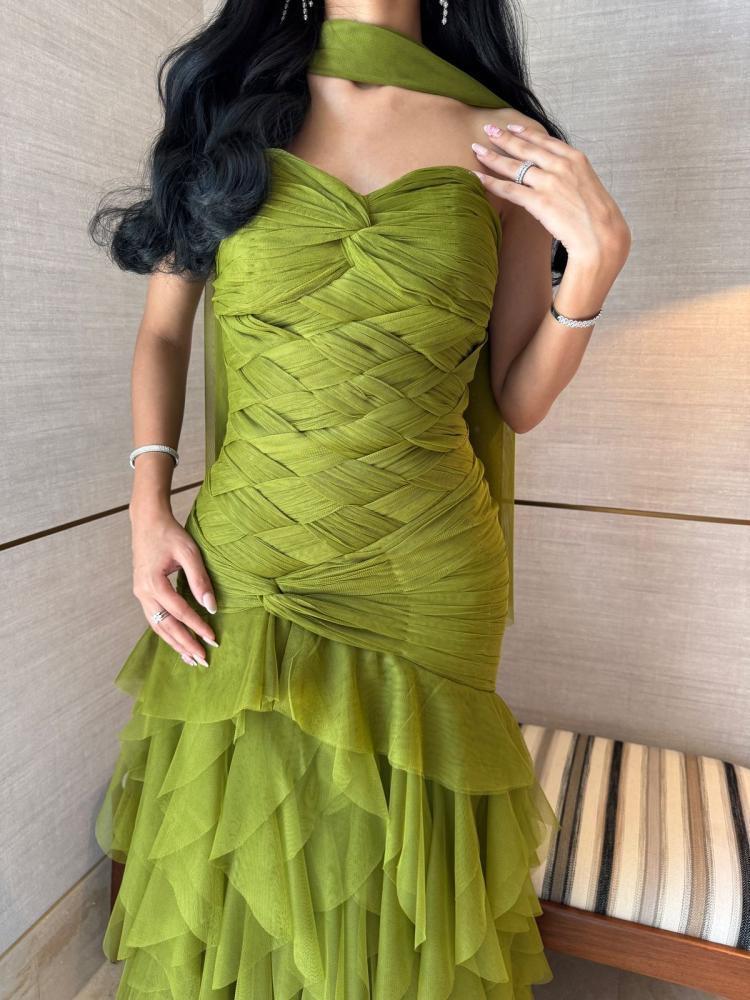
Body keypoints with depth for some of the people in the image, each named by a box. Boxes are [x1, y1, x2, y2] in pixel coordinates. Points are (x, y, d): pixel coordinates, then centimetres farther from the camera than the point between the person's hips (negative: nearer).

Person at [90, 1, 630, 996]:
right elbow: (162, 332, 10)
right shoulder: (225, 104, 7)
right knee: (234, 868, 17)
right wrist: (148, 509, -2)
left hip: (428, 581, 0)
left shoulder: (504, 145, 3)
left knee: (395, 871, 18)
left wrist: (596, 256, -10)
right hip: (241, 568, 1)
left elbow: (519, 402, 4)